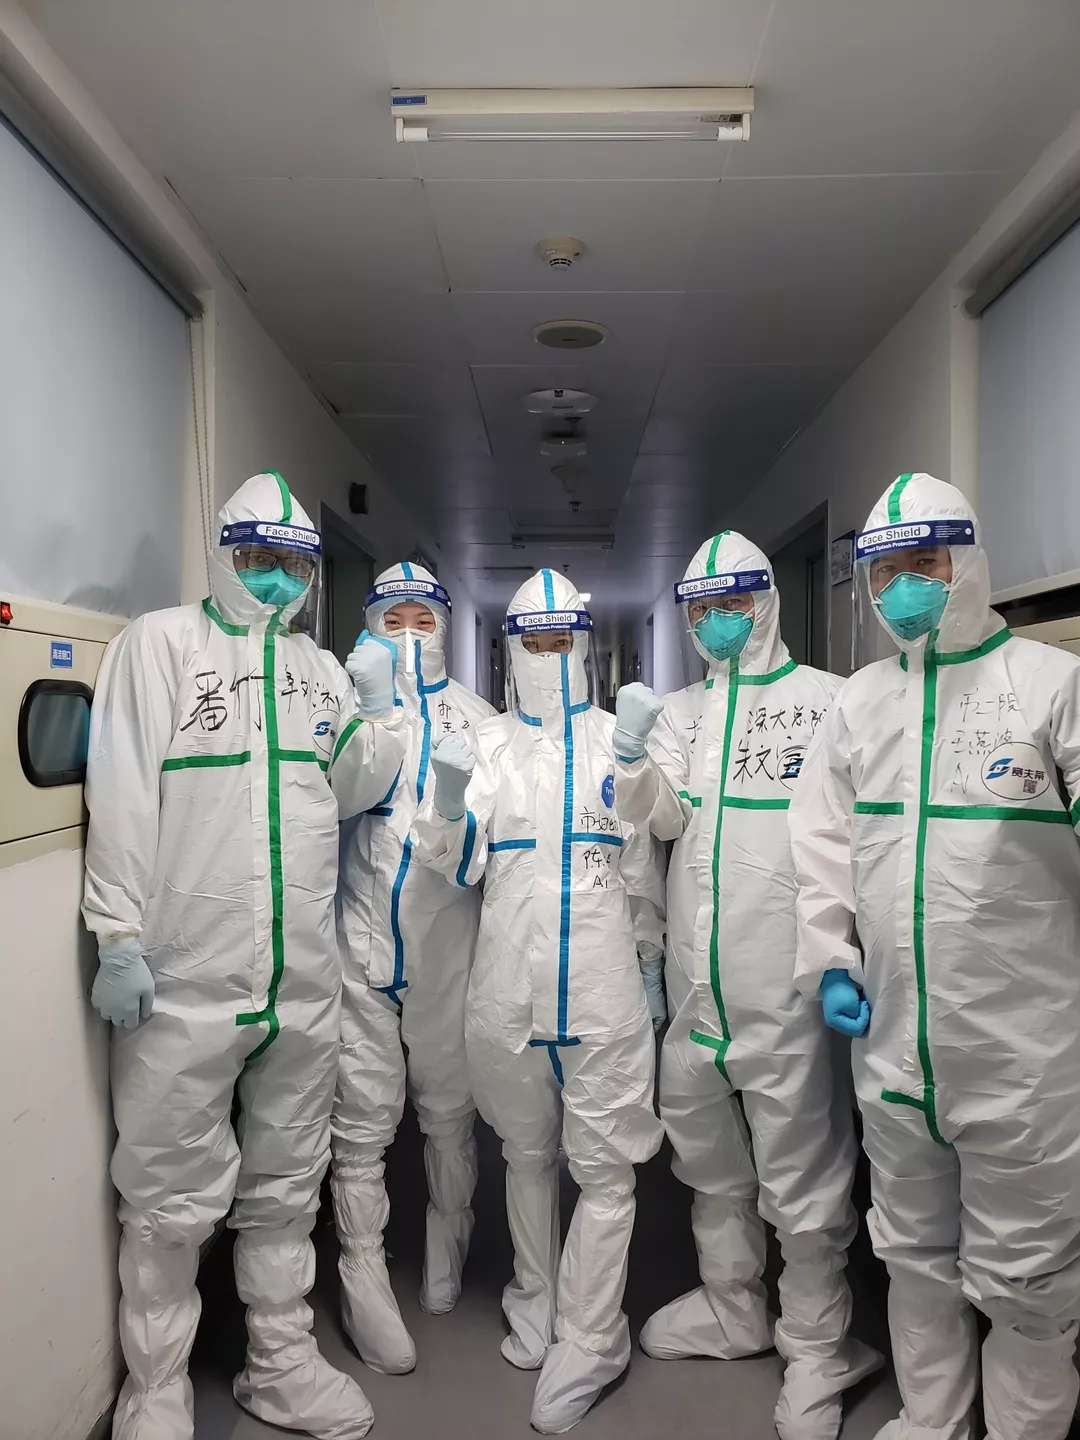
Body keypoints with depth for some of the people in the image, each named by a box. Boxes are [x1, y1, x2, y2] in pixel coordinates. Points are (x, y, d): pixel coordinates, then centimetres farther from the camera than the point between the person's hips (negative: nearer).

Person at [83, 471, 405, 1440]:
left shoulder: (322, 667, 13)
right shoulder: (160, 643, -2)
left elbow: (356, 790, 17)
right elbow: (123, 795, -7)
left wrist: (378, 709, 2)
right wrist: (119, 938, -12)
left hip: (305, 981, 5)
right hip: (185, 982, -5)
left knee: (286, 1184, 18)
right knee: (173, 1198, 7)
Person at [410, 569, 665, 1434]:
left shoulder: (621, 739, 2)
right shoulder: (487, 744, 5)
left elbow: (643, 870, 8)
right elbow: (455, 868, 0)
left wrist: (650, 964, 9)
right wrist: (447, 804, -19)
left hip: (602, 988, -1)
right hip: (508, 986, 2)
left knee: (605, 1167, 3)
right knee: (527, 1155, 18)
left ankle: (587, 1344, 20)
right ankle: (536, 1305, 38)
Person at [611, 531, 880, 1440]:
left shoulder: (830, 701, -3)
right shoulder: (681, 710, 11)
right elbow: (656, 818, 1)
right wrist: (632, 751, -17)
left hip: (785, 977, -5)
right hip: (695, 975, 6)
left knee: (801, 1169, 5)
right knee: (707, 1146, 20)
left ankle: (816, 1347, 28)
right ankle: (731, 1310, 42)